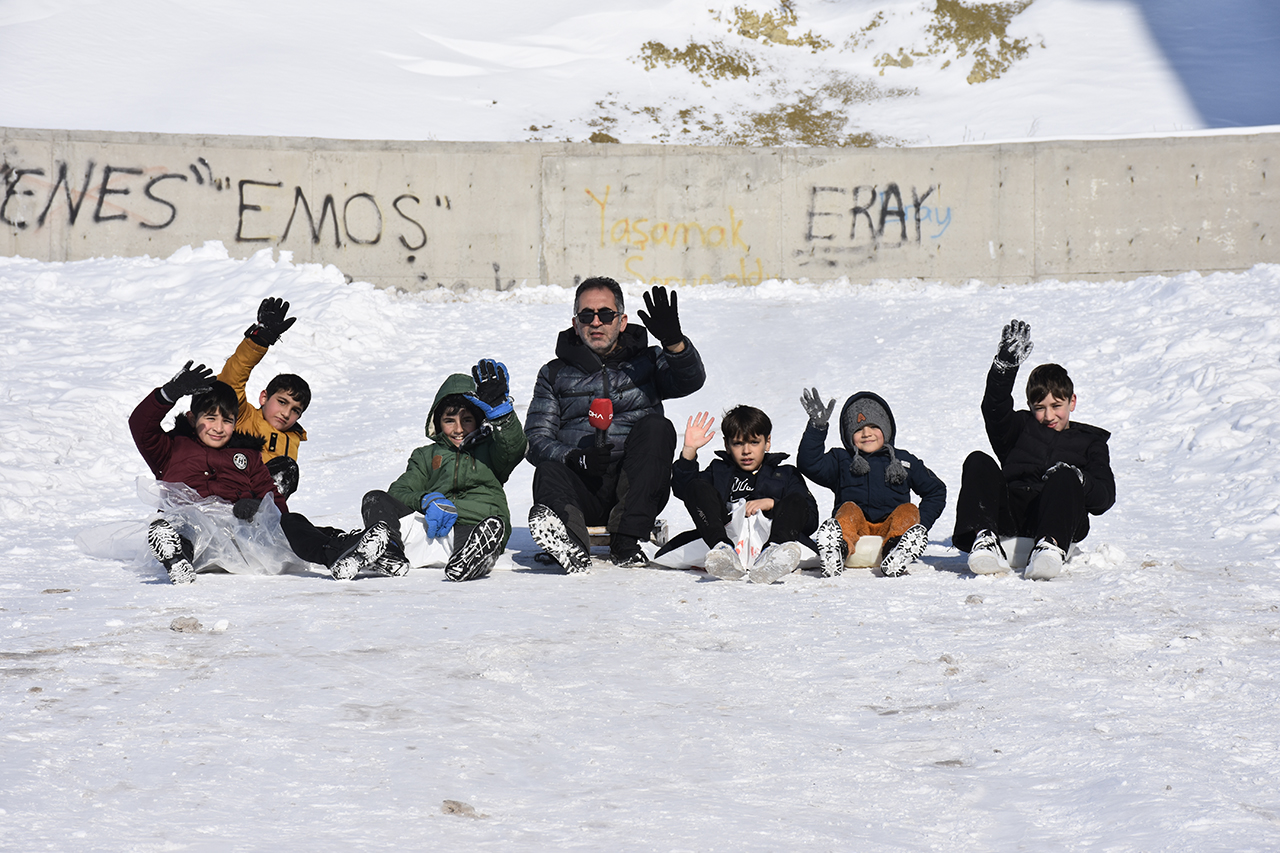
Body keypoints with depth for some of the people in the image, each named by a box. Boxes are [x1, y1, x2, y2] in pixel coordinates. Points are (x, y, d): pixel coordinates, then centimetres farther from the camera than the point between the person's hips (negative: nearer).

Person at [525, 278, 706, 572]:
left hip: (637, 487, 0)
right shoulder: (554, 374, 16)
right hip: (581, 487, 0)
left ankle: (626, 541, -33)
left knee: (655, 427, -24)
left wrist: (673, 341, -27)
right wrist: (577, 459, -16)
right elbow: (536, 440, 5)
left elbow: (692, 379, -5)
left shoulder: (646, 361, 15)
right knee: (548, 472, -30)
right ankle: (570, 542, -64)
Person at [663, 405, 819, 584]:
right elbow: (682, 489, 13)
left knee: (795, 500, -20)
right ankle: (724, 551, -43)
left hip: (767, 537, -1)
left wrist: (772, 504, -1)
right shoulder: (718, 471, 32)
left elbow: (811, 522, 12)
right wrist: (689, 450, 3)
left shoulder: (786, 475, 28)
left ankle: (772, 553, -54)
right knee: (697, 487, -13)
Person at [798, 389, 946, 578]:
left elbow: (936, 491, 25)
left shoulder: (903, 461, 23)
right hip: (856, 527, -1)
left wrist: (921, 522, 7)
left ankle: (897, 551, -58)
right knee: (849, 508, -29)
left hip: (888, 528, 1)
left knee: (908, 511, -26)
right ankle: (839, 546, -63)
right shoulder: (840, 461, 21)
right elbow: (809, 464, 3)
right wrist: (817, 426, -8)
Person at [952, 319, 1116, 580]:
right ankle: (984, 540, -44)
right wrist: (1006, 364, -6)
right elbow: (995, 409, 8)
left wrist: (1076, 480, -12)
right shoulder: (1021, 427, 32)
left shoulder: (1090, 441, 26)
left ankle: (1051, 546, -59)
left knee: (1065, 478, -33)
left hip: (1063, 517, -2)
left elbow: (1104, 498, 11)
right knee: (978, 462, -21)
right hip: (1010, 515, 2)